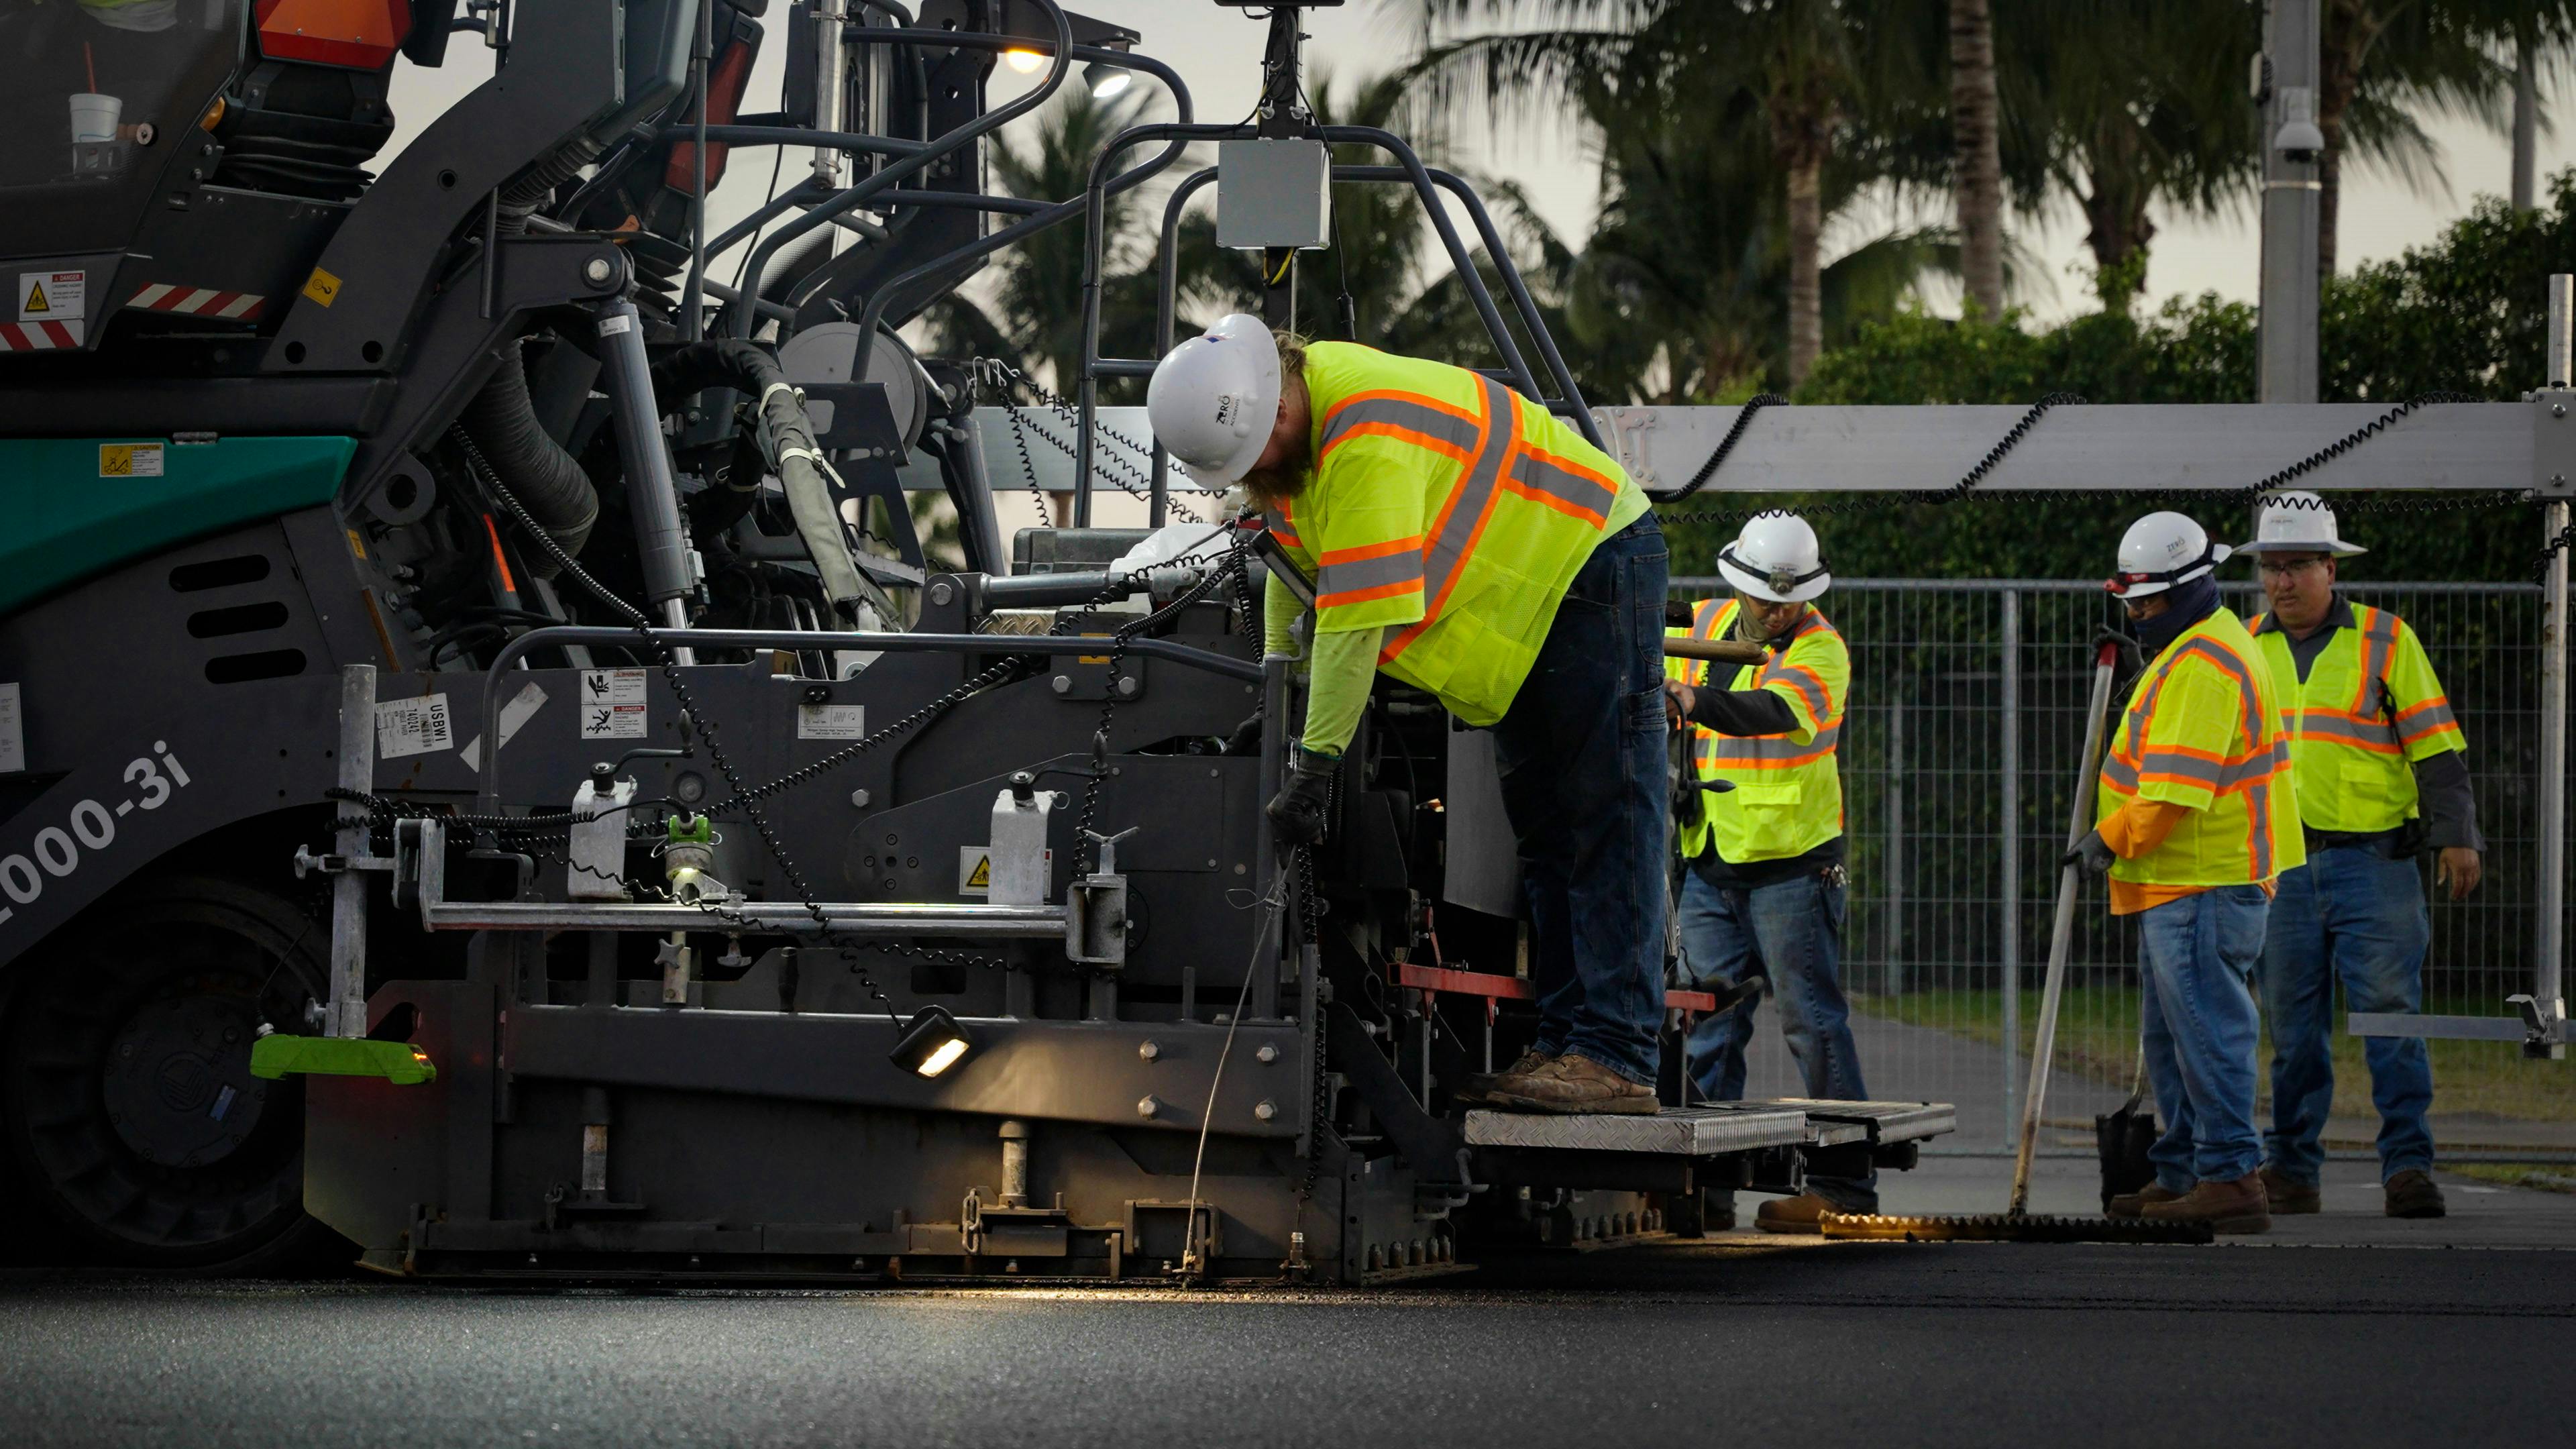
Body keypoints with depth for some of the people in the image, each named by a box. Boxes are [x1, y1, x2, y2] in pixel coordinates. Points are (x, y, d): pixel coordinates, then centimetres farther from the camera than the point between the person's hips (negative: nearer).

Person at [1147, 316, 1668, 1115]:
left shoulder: (1368, 440, -34)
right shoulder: (1285, 411, -3)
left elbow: (1361, 618, -34)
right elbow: (1293, 558, 11)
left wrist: (1315, 762, -31)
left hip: (1593, 564, -10)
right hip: (1522, 602, 10)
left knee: (1607, 827, -13)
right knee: (1542, 837, 8)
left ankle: (1617, 1060, -19)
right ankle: (1564, 1041, 9)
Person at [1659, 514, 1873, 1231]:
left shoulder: (1821, 649, -8)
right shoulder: (1702, 627, 9)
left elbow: (1772, 710, -28)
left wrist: (1693, 699, -45)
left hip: (1791, 860, -6)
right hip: (1709, 862, 6)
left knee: (1813, 1021, -5)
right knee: (1708, 1026, 5)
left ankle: (1845, 1184, -2)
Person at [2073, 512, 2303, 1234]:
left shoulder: (2204, 665, -18)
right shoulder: (2193, 649, 18)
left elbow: (2177, 788, -24)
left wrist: (2112, 840, -11)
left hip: (2205, 885, -11)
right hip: (2179, 883, 11)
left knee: (2207, 1029, -11)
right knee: (2170, 1035, 17)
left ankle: (2231, 1178, -10)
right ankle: (2183, 1172, 24)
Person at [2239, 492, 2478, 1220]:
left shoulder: (2385, 640, 4)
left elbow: (2435, 746, 2)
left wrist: (2457, 836, -7)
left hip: (2373, 863, -3)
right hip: (2279, 868, 3)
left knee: (2391, 1015, -8)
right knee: (2293, 1027, 5)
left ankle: (2408, 1165, -7)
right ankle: (2291, 1171, 10)